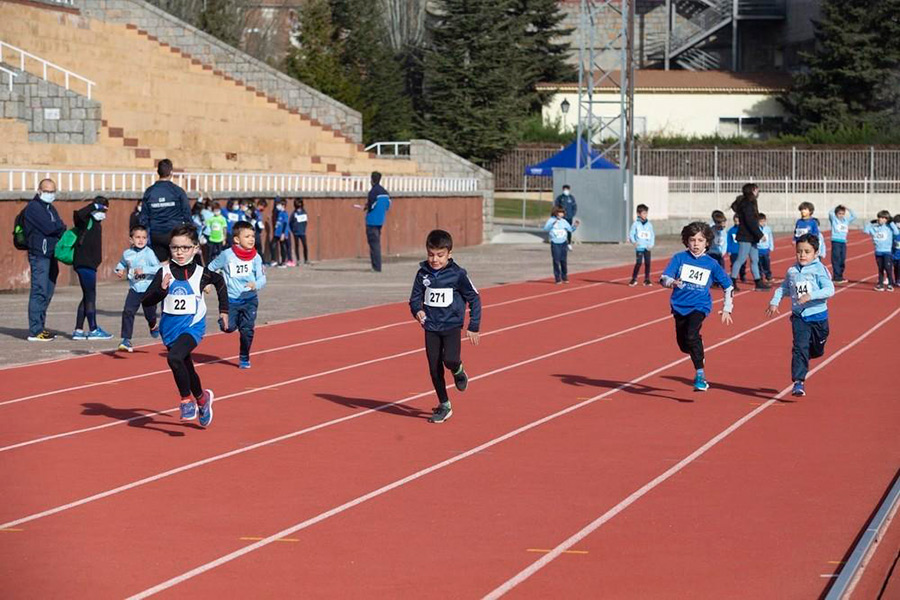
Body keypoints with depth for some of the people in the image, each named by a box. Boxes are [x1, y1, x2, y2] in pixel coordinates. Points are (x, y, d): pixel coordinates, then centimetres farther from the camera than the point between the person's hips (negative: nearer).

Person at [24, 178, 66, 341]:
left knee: (47, 293, 10)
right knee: (39, 292, -11)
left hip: (51, 255, 9)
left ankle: (40, 327, 16)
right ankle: (35, 331, -12)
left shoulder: (50, 208, 21)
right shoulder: (33, 207, -7)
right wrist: (61, 227, 1)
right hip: (39, 255, -9)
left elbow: (60, 229, 13)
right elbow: (48, 228, -16)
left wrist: (57, 228, -8)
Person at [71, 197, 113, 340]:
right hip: (84, 263, -10)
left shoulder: (96, 223, 17)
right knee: (90, 296, -4)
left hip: (90, 264, 10)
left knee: (87, 297, 11)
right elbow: (79, 214, -30)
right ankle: (93, 330, 1)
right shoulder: (87, 220, -9)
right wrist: (94, 205, -23)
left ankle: (78, 331, 14)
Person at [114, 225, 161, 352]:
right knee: (128, 312, -13)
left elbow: (158, 268, -18)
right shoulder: (127, 253, 0)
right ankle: (126, 339, -8)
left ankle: (153, 327, 46)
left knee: (150, 314, 9)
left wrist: (144, 270, -25)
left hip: (149, 289, -2)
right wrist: (119, 270, 0)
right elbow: (122, 263, 21)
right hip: (134, 288, 3)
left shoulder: (149, 253, -12)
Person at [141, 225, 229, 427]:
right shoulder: (164, 273, -7)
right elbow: (145, 302, -10)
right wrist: (161, 290, -28)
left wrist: (224, 310, 16)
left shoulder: (201, 274, -8)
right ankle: (202, 398, 46)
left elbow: (220, 282, 15)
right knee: (186, 368, 18)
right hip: (170, 328, 3)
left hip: (193, 326, -3)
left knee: (174, 358, -28)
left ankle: (187, 399, -9)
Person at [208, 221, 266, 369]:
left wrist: (256, 284, -27)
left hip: (249, 299, 1)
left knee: (247, 329, -6)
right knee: (229, 327, -11)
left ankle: (244, 358, 15)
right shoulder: (227, 255, -4)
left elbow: (262, 278, -7)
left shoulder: (255, 257, -2)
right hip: (231, 299, 0)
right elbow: (211, 268, 10)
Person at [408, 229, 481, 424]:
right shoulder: (423, 273, 0)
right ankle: (444, 406, 18)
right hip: (431, 327, 4)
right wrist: (417, 310, -17)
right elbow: (415, 298, 7)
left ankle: (458, 370, 11)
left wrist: (473, 327, -4)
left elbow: (474, 299, -2)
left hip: (452, 326, -3)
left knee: (450, 359, -25)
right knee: (434, 368, 5)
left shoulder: (457, 274, -9)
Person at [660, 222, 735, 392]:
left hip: (700, 306, -3)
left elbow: (728, 286, 8)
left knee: (692, 336, -27)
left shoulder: (711, 264, -2)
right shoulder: (679, 258, -2)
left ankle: (700, 374, -21)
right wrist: (673, 282, -34)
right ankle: (698, 347, 49)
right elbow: (663, 278, -12)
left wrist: (727, 309, 4)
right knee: (684, 345, 12)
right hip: (680, 306, 3)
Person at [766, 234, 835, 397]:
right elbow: (783, 288, 19)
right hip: (799, 317, 1)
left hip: (818, 316, -1)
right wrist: (774, 302, 6)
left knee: (817, 350, 16)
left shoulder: (819, 270, -11)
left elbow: (829, 290, -20)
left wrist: (810, 296, -30)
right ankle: (798, 382, -17)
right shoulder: (792, 271, 4)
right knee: (800, 347, -14)